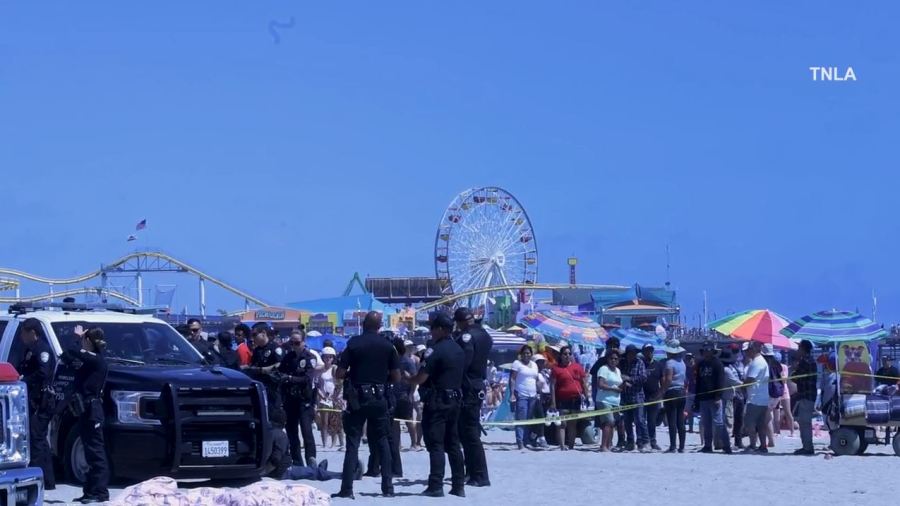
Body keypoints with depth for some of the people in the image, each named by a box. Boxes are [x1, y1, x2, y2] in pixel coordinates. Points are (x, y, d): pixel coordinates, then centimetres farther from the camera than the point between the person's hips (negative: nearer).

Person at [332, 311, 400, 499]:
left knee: (353, 443, 0)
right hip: (379, 399, 2)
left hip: (357, 399, -2)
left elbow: (339, 374, -9)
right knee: (382, 442, 12)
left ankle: (347, 489, -6)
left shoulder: (354, 343, -6)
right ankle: (387, 487, 9)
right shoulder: (387, 346, 1)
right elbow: (396, 377, 3)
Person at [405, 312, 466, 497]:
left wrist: (407, 379, 0)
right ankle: (458, 485, 11)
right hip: (454, 400, 8)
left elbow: (421, 378, -17)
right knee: (453, 444, 11)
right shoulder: (459, 350, 12)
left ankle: (436, 486, -11)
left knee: (435, 444, -7)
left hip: (437, 401, -8)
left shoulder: (435, 350, -15)